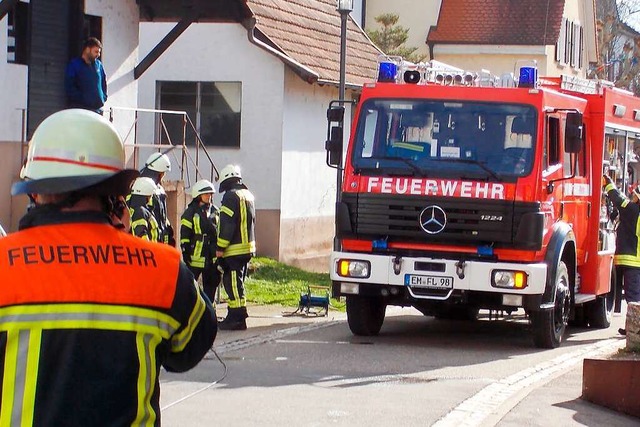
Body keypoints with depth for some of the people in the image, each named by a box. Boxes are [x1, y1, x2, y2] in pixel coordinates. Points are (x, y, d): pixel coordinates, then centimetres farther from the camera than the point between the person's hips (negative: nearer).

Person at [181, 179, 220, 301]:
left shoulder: (215, 212, 13)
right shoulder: (190, 212, -5)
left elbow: (220, 232, 20)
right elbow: (184, 235, -7)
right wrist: (185, 253, -12)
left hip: (212, 258, 6)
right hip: (196, 256, -6)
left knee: (211, 284, 10)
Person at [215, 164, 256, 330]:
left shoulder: (231, 196, -13)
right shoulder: (248, 195, 17)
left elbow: (226, 224, -18)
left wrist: (220, 247, -14)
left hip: (234, 250, -9)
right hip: (248, 247, 9)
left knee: (233, 284, -8)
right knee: (237, 283, 15)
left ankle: (237, 318, -9)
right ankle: (234, 316, 19)